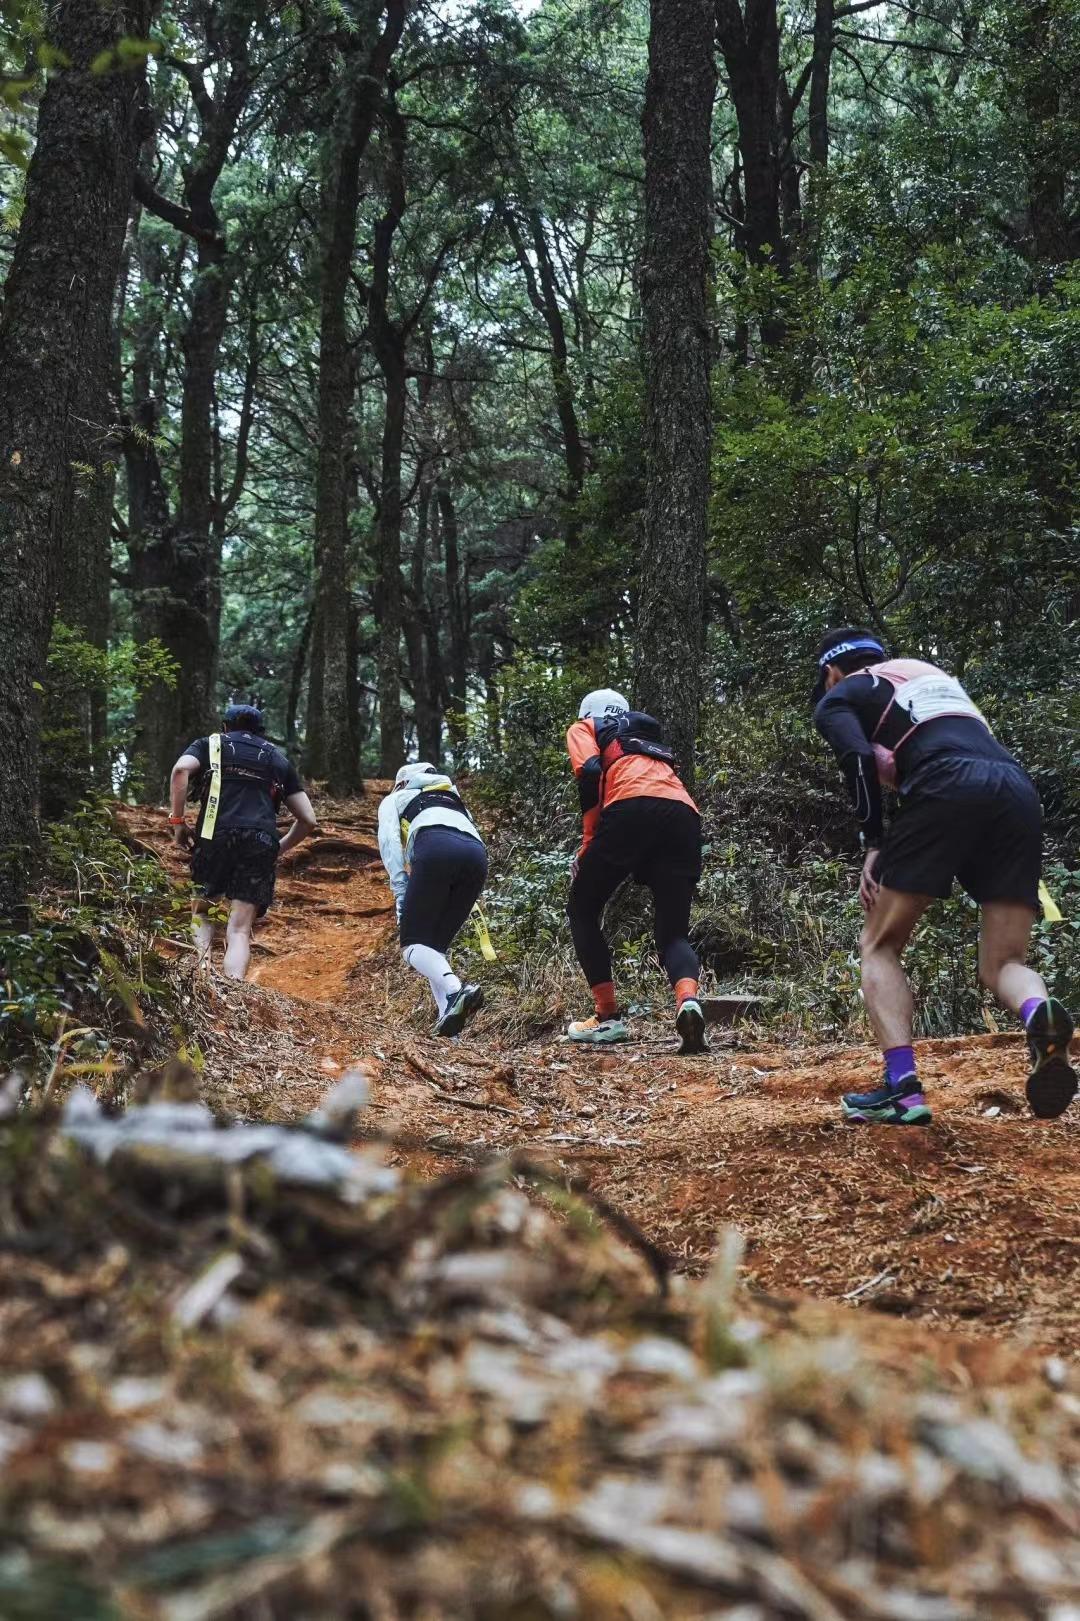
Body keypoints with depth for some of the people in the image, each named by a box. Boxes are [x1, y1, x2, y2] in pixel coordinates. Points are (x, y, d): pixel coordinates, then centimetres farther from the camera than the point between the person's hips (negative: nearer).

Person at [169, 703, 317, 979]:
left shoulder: (210, 744, 21)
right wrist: (280, 848, 33)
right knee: (240, 930, 1)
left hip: (216, 835, -1)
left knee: (201, 909, 20)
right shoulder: (278, 759, 27)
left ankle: (203, 972, -4)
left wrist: (177, 820, 1)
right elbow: (308, 820, 21)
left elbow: (181, 769, -3)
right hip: (262, 842, 1)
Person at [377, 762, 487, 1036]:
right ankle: (449, 1016, -8)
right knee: (436, 944, 14)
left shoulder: (395, 799, 32)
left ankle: (455, 991, -31)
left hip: (436, 849, -5)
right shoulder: (455, 801, 45)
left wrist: (401, 894, 5)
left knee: (413, 943, -1)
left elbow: (389, 841, 13)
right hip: (477, 856, 5)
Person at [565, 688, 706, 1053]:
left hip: (633, 807, -5)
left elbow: (590, 772, 3)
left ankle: (608, 1017, 9)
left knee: (582, 912, 15)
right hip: (685, 815, 5)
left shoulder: (583, 728, 25)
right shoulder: (649, 737, 42)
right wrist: (642, 866, 33)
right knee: (673, 933, 9)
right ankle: (688, 1000, -23)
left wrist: (588, 844, 6)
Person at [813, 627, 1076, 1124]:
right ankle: (1040, 1014, -28)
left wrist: (873, 845, 2)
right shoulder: (931, 673, 39)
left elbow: (858, 759, 0)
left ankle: (902, 1089, -7)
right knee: (1003, 963, 7)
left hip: (946, 789, -5)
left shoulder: (836, 699, 20)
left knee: (879, 946, 10)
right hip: (1020, 793, 5)